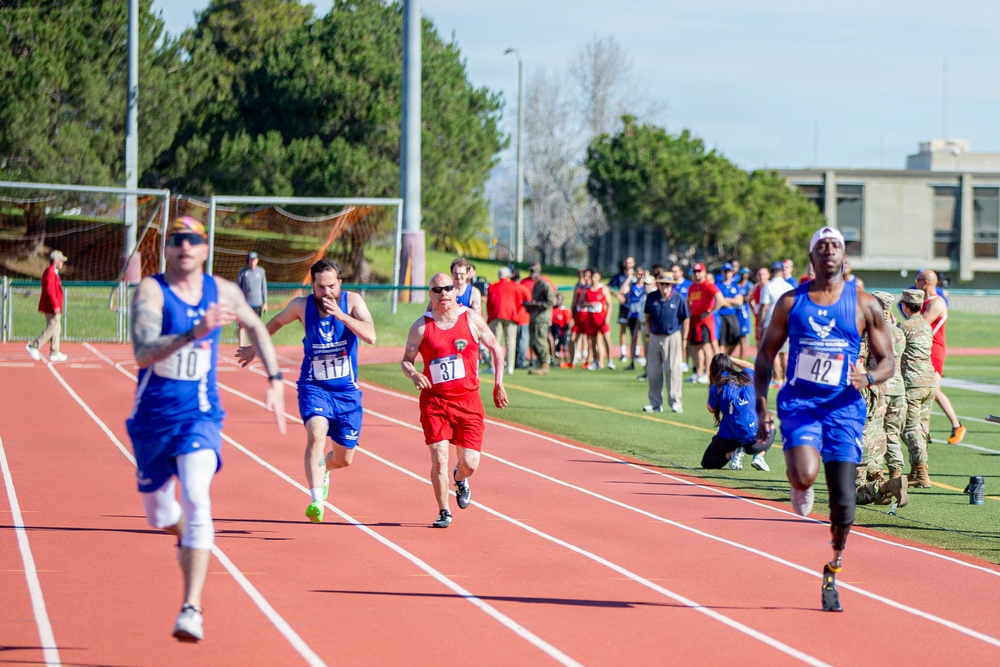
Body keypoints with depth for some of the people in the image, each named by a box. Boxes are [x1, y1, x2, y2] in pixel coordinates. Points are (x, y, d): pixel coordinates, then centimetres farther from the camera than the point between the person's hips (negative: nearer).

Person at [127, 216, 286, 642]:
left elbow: (256, 327, 22)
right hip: (153, 418, 0)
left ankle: (192, 609, -28)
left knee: (196, 500, -23)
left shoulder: (223, 292, 0)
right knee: (159, 515, 15)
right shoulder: (151, 291, -13)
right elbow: (143, 353, -29)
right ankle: (185, 536, 54)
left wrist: (274, 380, 16)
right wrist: (195, 333, -41)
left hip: (200, 417, 0)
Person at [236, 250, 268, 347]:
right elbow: (238, 287, 4)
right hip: (244, 302, -1)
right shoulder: (243, 271, 2)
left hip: (257, 303, 1)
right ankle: (241, 345, -2)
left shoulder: (261, 271, 7)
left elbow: (264, 288, 11)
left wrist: (265, 303, 8)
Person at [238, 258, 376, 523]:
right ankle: (316, 501, -38)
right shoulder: (302, 305, -5)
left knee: (345, 459, 10)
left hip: (347, 391, 1)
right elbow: (276, 322, 16)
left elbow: (370, 336, -23)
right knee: (317, 434, -30)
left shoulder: (352, 301, -8)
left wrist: (340, 315, -32)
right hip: (313, 387, -1)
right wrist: (254, 348, 26)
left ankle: (323, 470, 47)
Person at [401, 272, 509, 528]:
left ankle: (460, 479, 36)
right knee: (439, 457, -11)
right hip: (434, 401, -1)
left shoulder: (471, 319, 1)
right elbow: (406, 360, 3)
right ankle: (444, 512, 5)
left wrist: (498, 384, 11)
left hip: (468, 401, 1)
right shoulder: (421, 326, -1)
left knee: (470, 463, -2)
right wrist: (414, 375, -19)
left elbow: (496, 348, 13)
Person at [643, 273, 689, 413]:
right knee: (653, 371, 8)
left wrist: (683, 340, -2)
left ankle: (675, 402, 5)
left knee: (673, 369, -3)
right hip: (655, 337, 3)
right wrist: (650, 333, 5)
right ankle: (655, 403, 17)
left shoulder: (678, 299, -8)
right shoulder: (651, 297, 0)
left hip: (672, 337, -3)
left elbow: (686, 319, -2)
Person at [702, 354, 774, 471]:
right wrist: (729, 359, 32)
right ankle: (758, 456, 7)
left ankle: (731, 454, -7)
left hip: (729, 439, -2)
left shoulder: (717, 387, -7)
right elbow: (750, 366, 32)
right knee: (771, 431, 38)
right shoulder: (746, 378, 7)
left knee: (707, 463, 22)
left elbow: (711, 409, 10)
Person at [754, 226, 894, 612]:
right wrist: (761, 409, 1)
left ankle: (833, 572, 21)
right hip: (798, 403, -1)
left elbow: (887, 361, 7)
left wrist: (868, 378, -17)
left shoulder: (865, 305, 3)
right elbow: (765, 357, 11)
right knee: (805, 475, -29)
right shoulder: (790, 302, 5)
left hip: (844, 407, 1)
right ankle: (799, 488, 10)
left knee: (843, 502, -2)